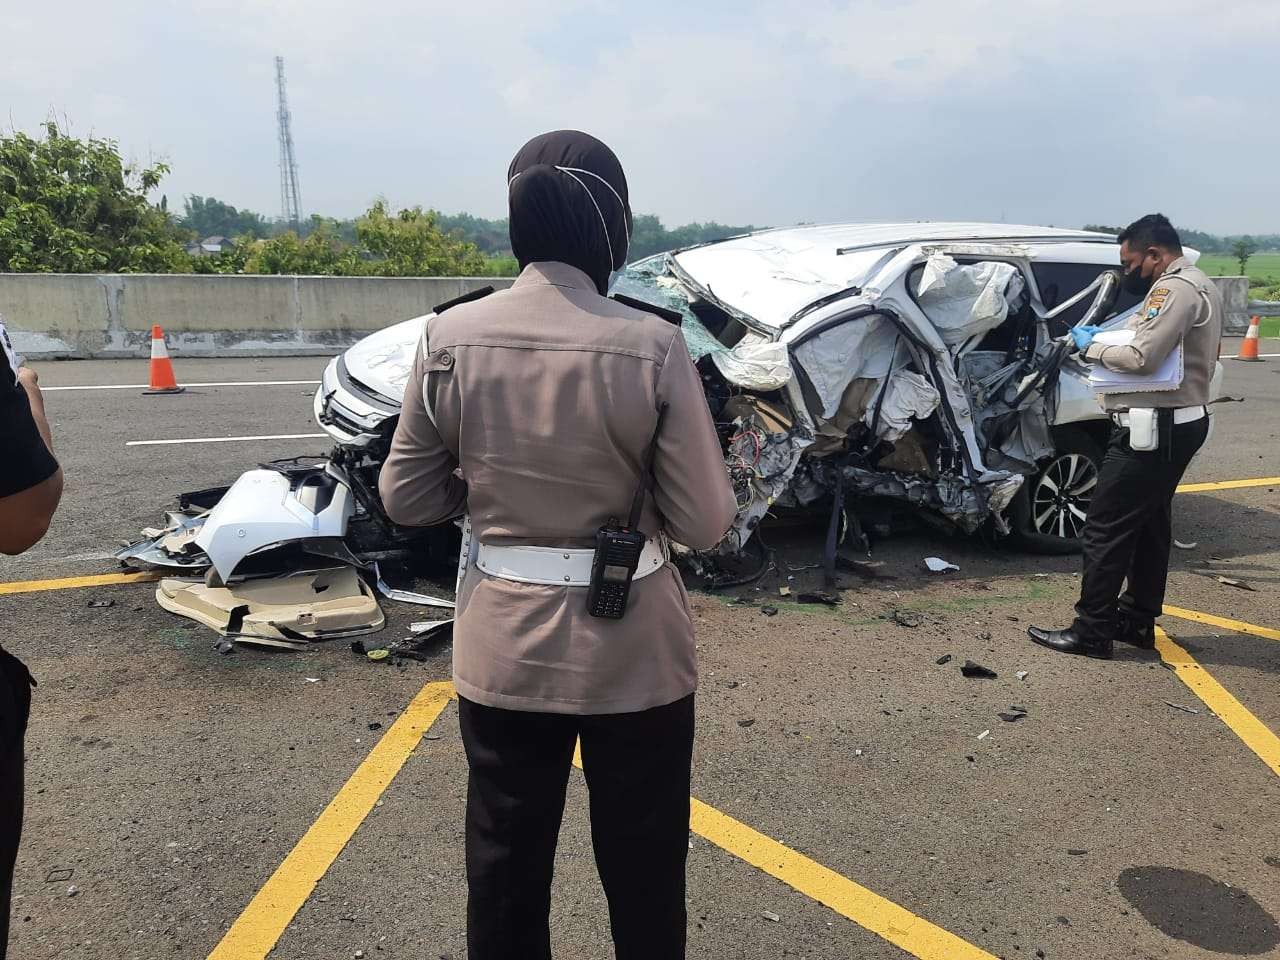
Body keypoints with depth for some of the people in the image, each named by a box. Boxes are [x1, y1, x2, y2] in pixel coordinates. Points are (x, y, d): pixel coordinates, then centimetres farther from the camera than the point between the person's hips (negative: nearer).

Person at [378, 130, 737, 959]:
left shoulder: (450, 338, -8)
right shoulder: (653, 346, -17)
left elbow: (406, 499, 0)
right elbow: (705, 523, -12)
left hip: (502, 650, 3)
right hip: (635, 653, -2)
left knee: (505, 870, 23)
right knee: (643, 875, 20)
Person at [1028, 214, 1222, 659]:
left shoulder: (1176, 288, -17)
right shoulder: (1200, 286, 18)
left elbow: (1142, 358, -25)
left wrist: (1092, 347, -10)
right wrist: (1108, 337, 4)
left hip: (1154, 428, -11)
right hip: (1181, 421, 11)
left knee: (1107, 527, -7)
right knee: (1149, 524, 16)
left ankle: (1092, 630, -2)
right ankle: (1137, 619, 25)